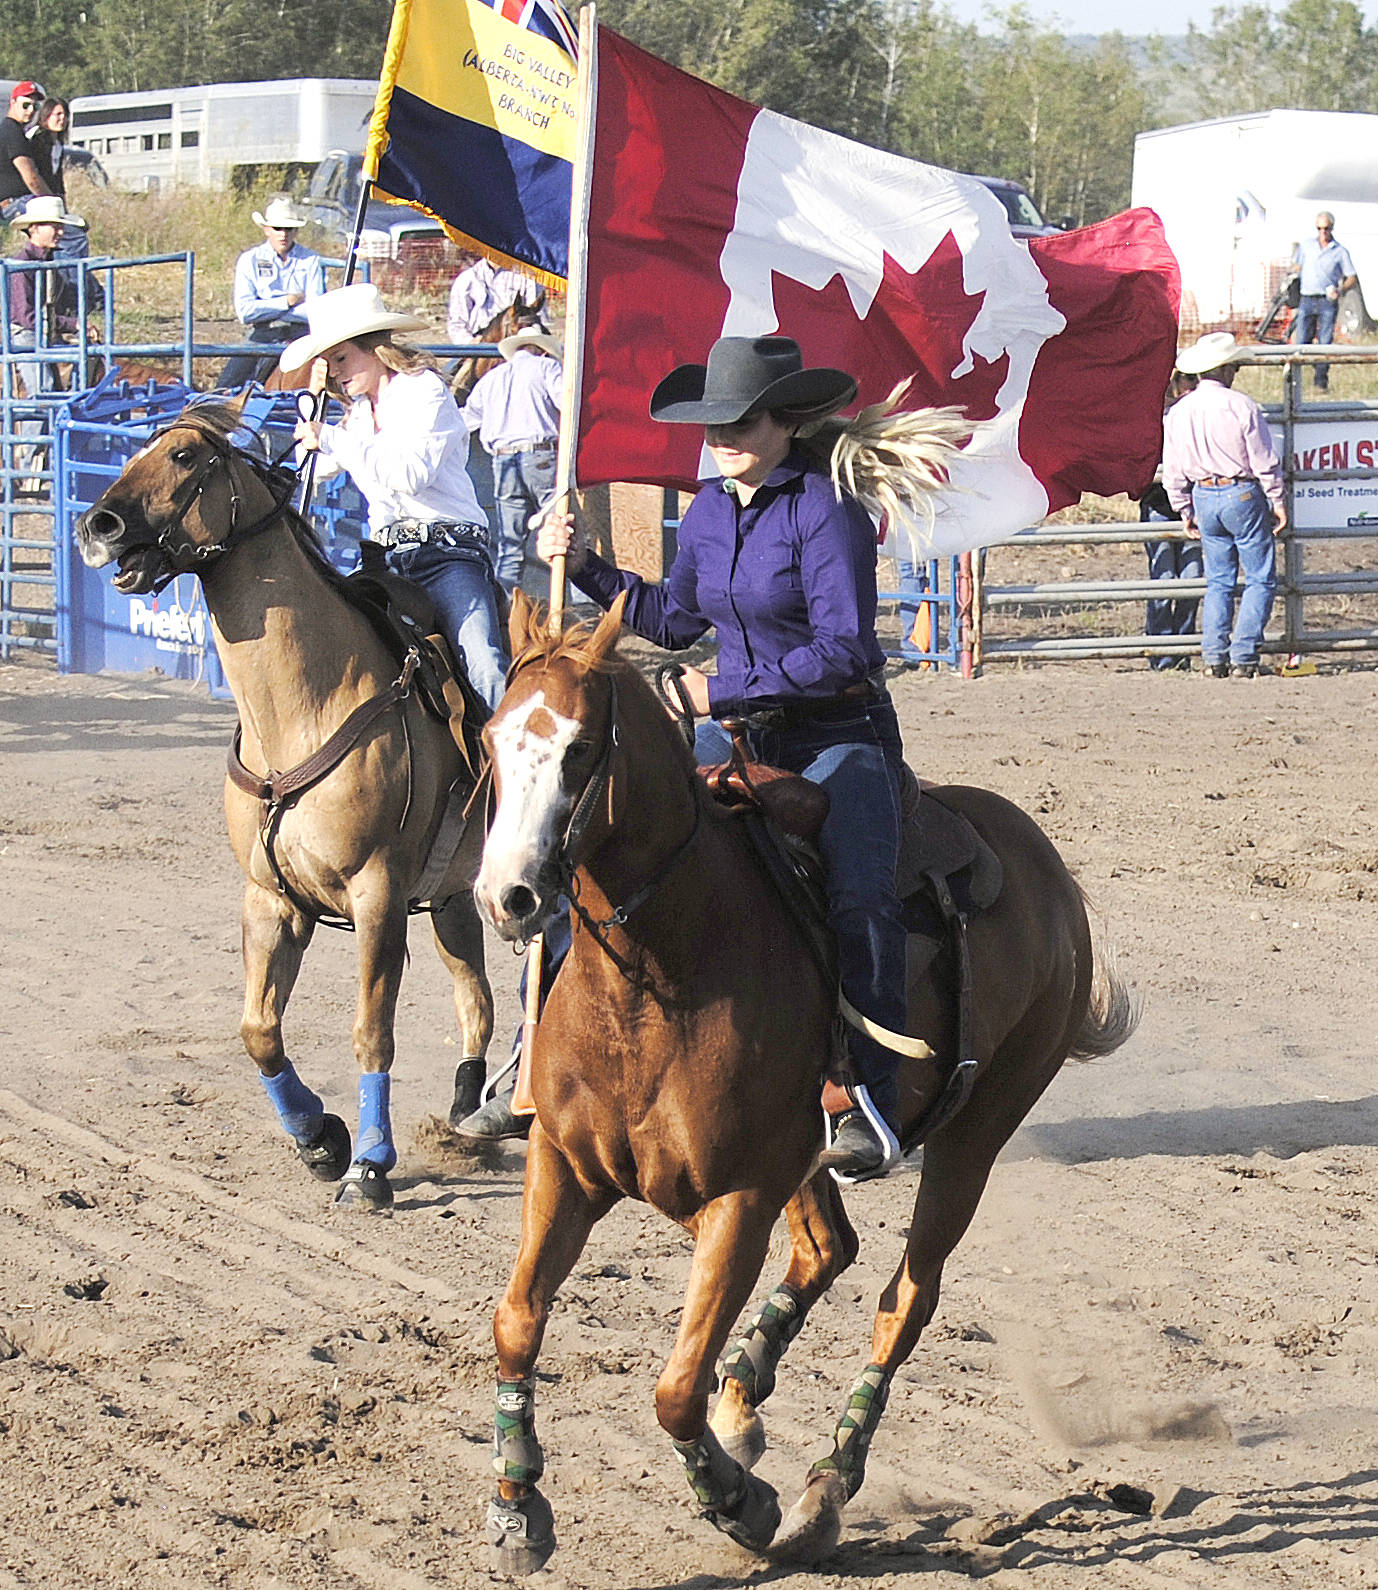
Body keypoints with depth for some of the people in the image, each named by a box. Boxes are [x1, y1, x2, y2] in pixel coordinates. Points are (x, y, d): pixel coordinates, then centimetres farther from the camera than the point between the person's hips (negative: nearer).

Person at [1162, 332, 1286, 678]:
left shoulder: (1177, 413, 0)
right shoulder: (1242, 406, -14)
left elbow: (1173, 472, 7)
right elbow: (1266, 462, -10)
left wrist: (1185, 511, 18)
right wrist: (1278, 503, 1)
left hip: (1203, 498, 5)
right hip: (1243, 494, -5)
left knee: (1218, 581, 15)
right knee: (1261, 579, 4)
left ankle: (1214, 656, 7)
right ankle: (1243, 656, -4)